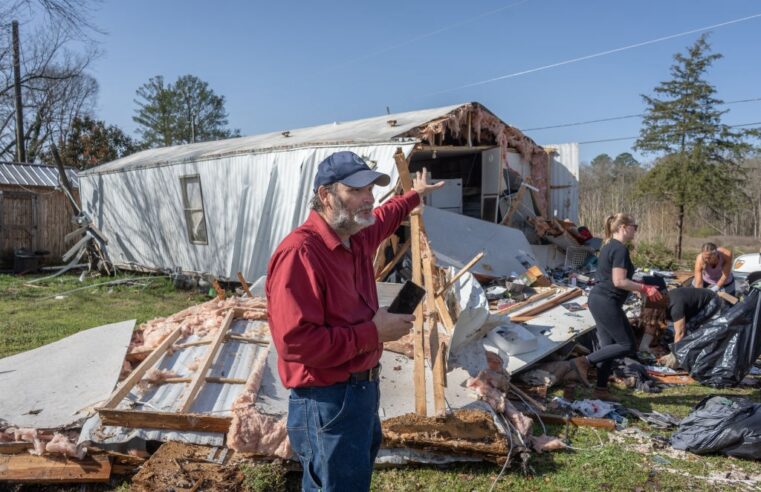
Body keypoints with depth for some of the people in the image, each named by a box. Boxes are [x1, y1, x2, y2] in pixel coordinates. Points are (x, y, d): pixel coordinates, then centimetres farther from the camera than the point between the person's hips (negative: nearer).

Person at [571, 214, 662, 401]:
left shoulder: (609, 246, 16)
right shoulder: (620, 249, -15)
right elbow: (619, 281, -21)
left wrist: (641, 287, 18)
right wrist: (644, 288, -11)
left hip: (598, 300, 10)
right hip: (607, 302, -10)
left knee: (608, 345, 13)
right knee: (627, 345, -2)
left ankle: (601, 389, 16)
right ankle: (585, 361, -5)